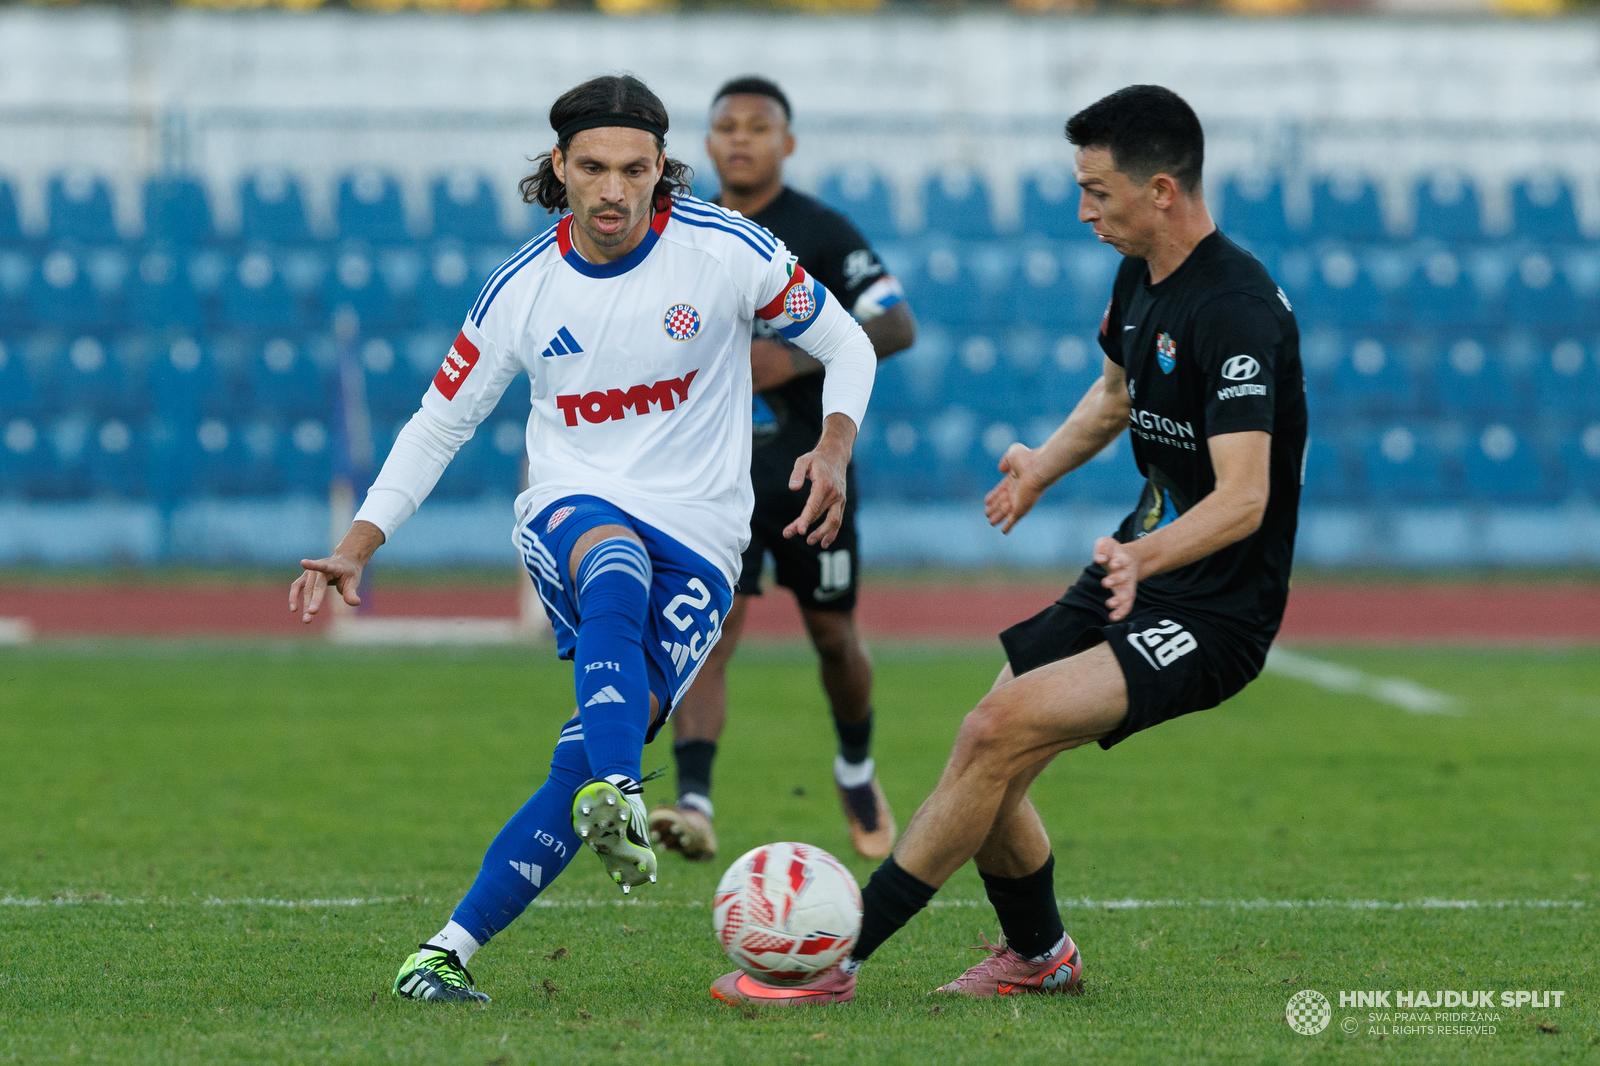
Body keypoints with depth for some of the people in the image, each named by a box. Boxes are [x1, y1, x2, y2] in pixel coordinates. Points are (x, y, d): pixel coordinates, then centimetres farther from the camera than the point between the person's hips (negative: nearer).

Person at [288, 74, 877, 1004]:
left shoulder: (725, 249, -6)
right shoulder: (523, 288, 0)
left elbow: (847, 345, 6)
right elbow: (440, 422, 10)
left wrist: (835, 448, -14)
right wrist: (357, 547, -1)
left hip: (698, 539, 0)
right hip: (571, 510, 0)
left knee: (590, 756, -20)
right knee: (616, 568, -40)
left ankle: (453, 948, -14)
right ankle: (617, 794, -61)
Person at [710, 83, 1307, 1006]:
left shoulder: (1237, 309, -22)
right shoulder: (1141, 278, 6)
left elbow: (1244, 498, -31)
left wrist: (1145, 556, -46)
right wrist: (1046, 463, 13)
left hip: (1215, 613, -9)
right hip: (1138, 570, 9)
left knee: (1005, 726, -23)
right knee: (985, 752, 1)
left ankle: (835, 958, -18)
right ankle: (1039, 956, 27)